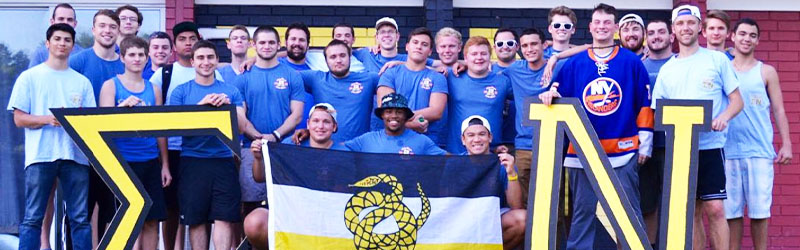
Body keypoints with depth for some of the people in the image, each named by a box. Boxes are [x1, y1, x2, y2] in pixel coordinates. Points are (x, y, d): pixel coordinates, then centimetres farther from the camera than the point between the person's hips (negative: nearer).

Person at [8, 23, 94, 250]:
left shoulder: (82, 82, 15)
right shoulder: (30, 77, 7)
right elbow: (19, 119, 2)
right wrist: (48, 119, -14)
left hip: (75, 155, 3)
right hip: (40, 155, -3)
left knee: (80, 218, 2)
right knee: (33, 218, -2)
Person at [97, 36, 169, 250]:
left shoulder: (153, 89, 12)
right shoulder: (111, 85, 2)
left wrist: (165, 165, 10)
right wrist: (124, 106, -26)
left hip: (150, 161, 3)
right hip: (122, 160, -3)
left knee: (151, 220, 4)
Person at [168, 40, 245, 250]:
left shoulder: (231, 91, 9)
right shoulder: (181, 91, 6)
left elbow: (240, 126, 3)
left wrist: (228, 105, -15)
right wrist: (201, 105, -15)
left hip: (223, 160, 1)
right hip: (192, 161, -1)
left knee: (223, 218, -5)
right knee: (196, 219, 2)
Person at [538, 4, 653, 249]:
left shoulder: (632, 62, 4)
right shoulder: (574, 63, 8)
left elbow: (645, 105, 4)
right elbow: (557, 97, 9)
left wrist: (645, 143, 1)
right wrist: (550, 94, -15)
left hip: (624, 151, -1)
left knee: (629, 211, 1)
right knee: (582, 212, 7)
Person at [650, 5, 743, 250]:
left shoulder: (717, 59, 4)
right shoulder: (666, 69, 12)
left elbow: (737, 100, 2)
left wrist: (723, 117, -18)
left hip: (710, 145, -3)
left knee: (714, 208, -10)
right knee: (691, 212, 8)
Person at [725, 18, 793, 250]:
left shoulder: (766, 72, 8)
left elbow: (779, 110, 8)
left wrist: (786, 144, 0)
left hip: (760, 152, -1)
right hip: (729, 151, 1)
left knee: (759, 209, -1)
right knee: (731, 210, 2)